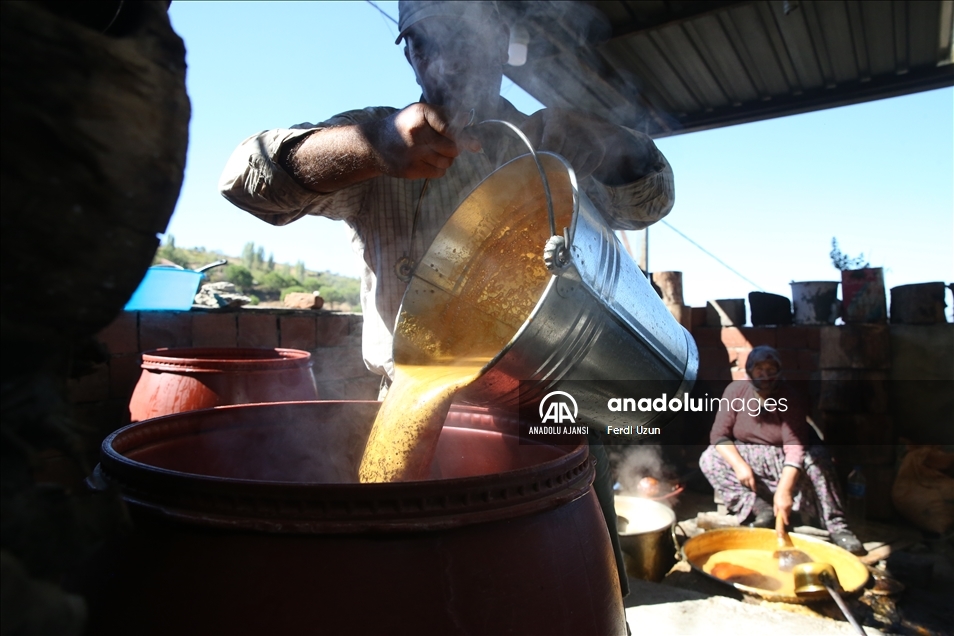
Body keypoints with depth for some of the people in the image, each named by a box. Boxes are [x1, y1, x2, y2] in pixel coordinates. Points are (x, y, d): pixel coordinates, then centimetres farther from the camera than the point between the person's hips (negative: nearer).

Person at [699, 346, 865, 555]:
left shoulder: (789, 397, -18)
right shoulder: (735, 391, -11)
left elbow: (796, 446, -28)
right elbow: (719, 434, -11)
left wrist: (783, 490, -40)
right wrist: (738, 464, -29)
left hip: (783, 462, -2)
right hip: (747, 458, 2)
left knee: (817, 457, -31)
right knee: (709, 459, -23)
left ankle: (837, 527, -25)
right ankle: (760, 509, -27)